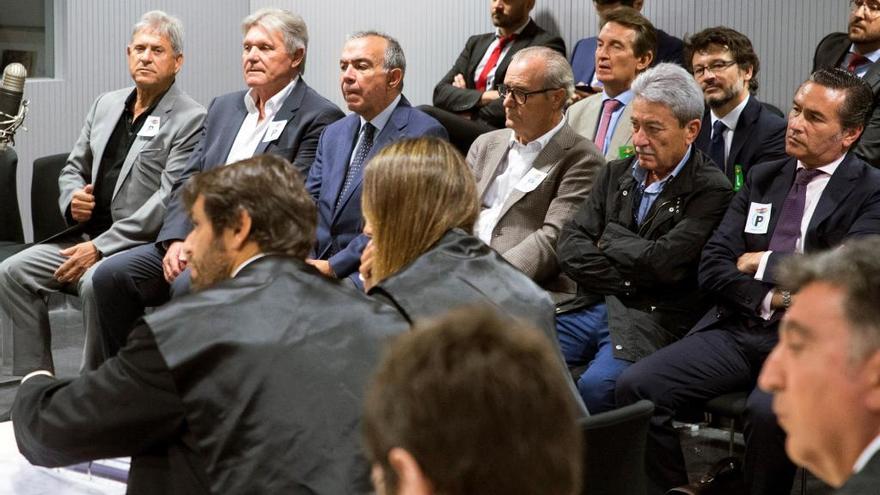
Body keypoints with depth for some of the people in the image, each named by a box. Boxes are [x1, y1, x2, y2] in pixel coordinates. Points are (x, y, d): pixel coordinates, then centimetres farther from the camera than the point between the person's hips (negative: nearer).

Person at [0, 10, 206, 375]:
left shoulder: (190, 120, -8)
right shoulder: (105, 105, 15)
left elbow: (170, 199, -16)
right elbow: (73, 169, 23)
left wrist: (100, 248, -19)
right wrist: (73, 200, -3)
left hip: (143, 245, -7)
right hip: (88, 233, 8)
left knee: (96, 283, -34)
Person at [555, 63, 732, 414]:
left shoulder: (710, 191, -3)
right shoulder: (616, 174, 17)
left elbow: (662, 263, -14)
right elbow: (570, 247, 8)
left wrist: (610, 237, 2)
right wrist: (628, 278, -5)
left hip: (652, 320, -6)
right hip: (593, 305, 6)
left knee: (595, 386, -33)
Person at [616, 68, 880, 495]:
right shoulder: (762, 177, 17)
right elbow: (712, 268, 10)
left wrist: (763, 262, -4)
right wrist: (770, 299, -7)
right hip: (738, 330, 5)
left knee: (767, 411, -36)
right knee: (634, 386, -16)